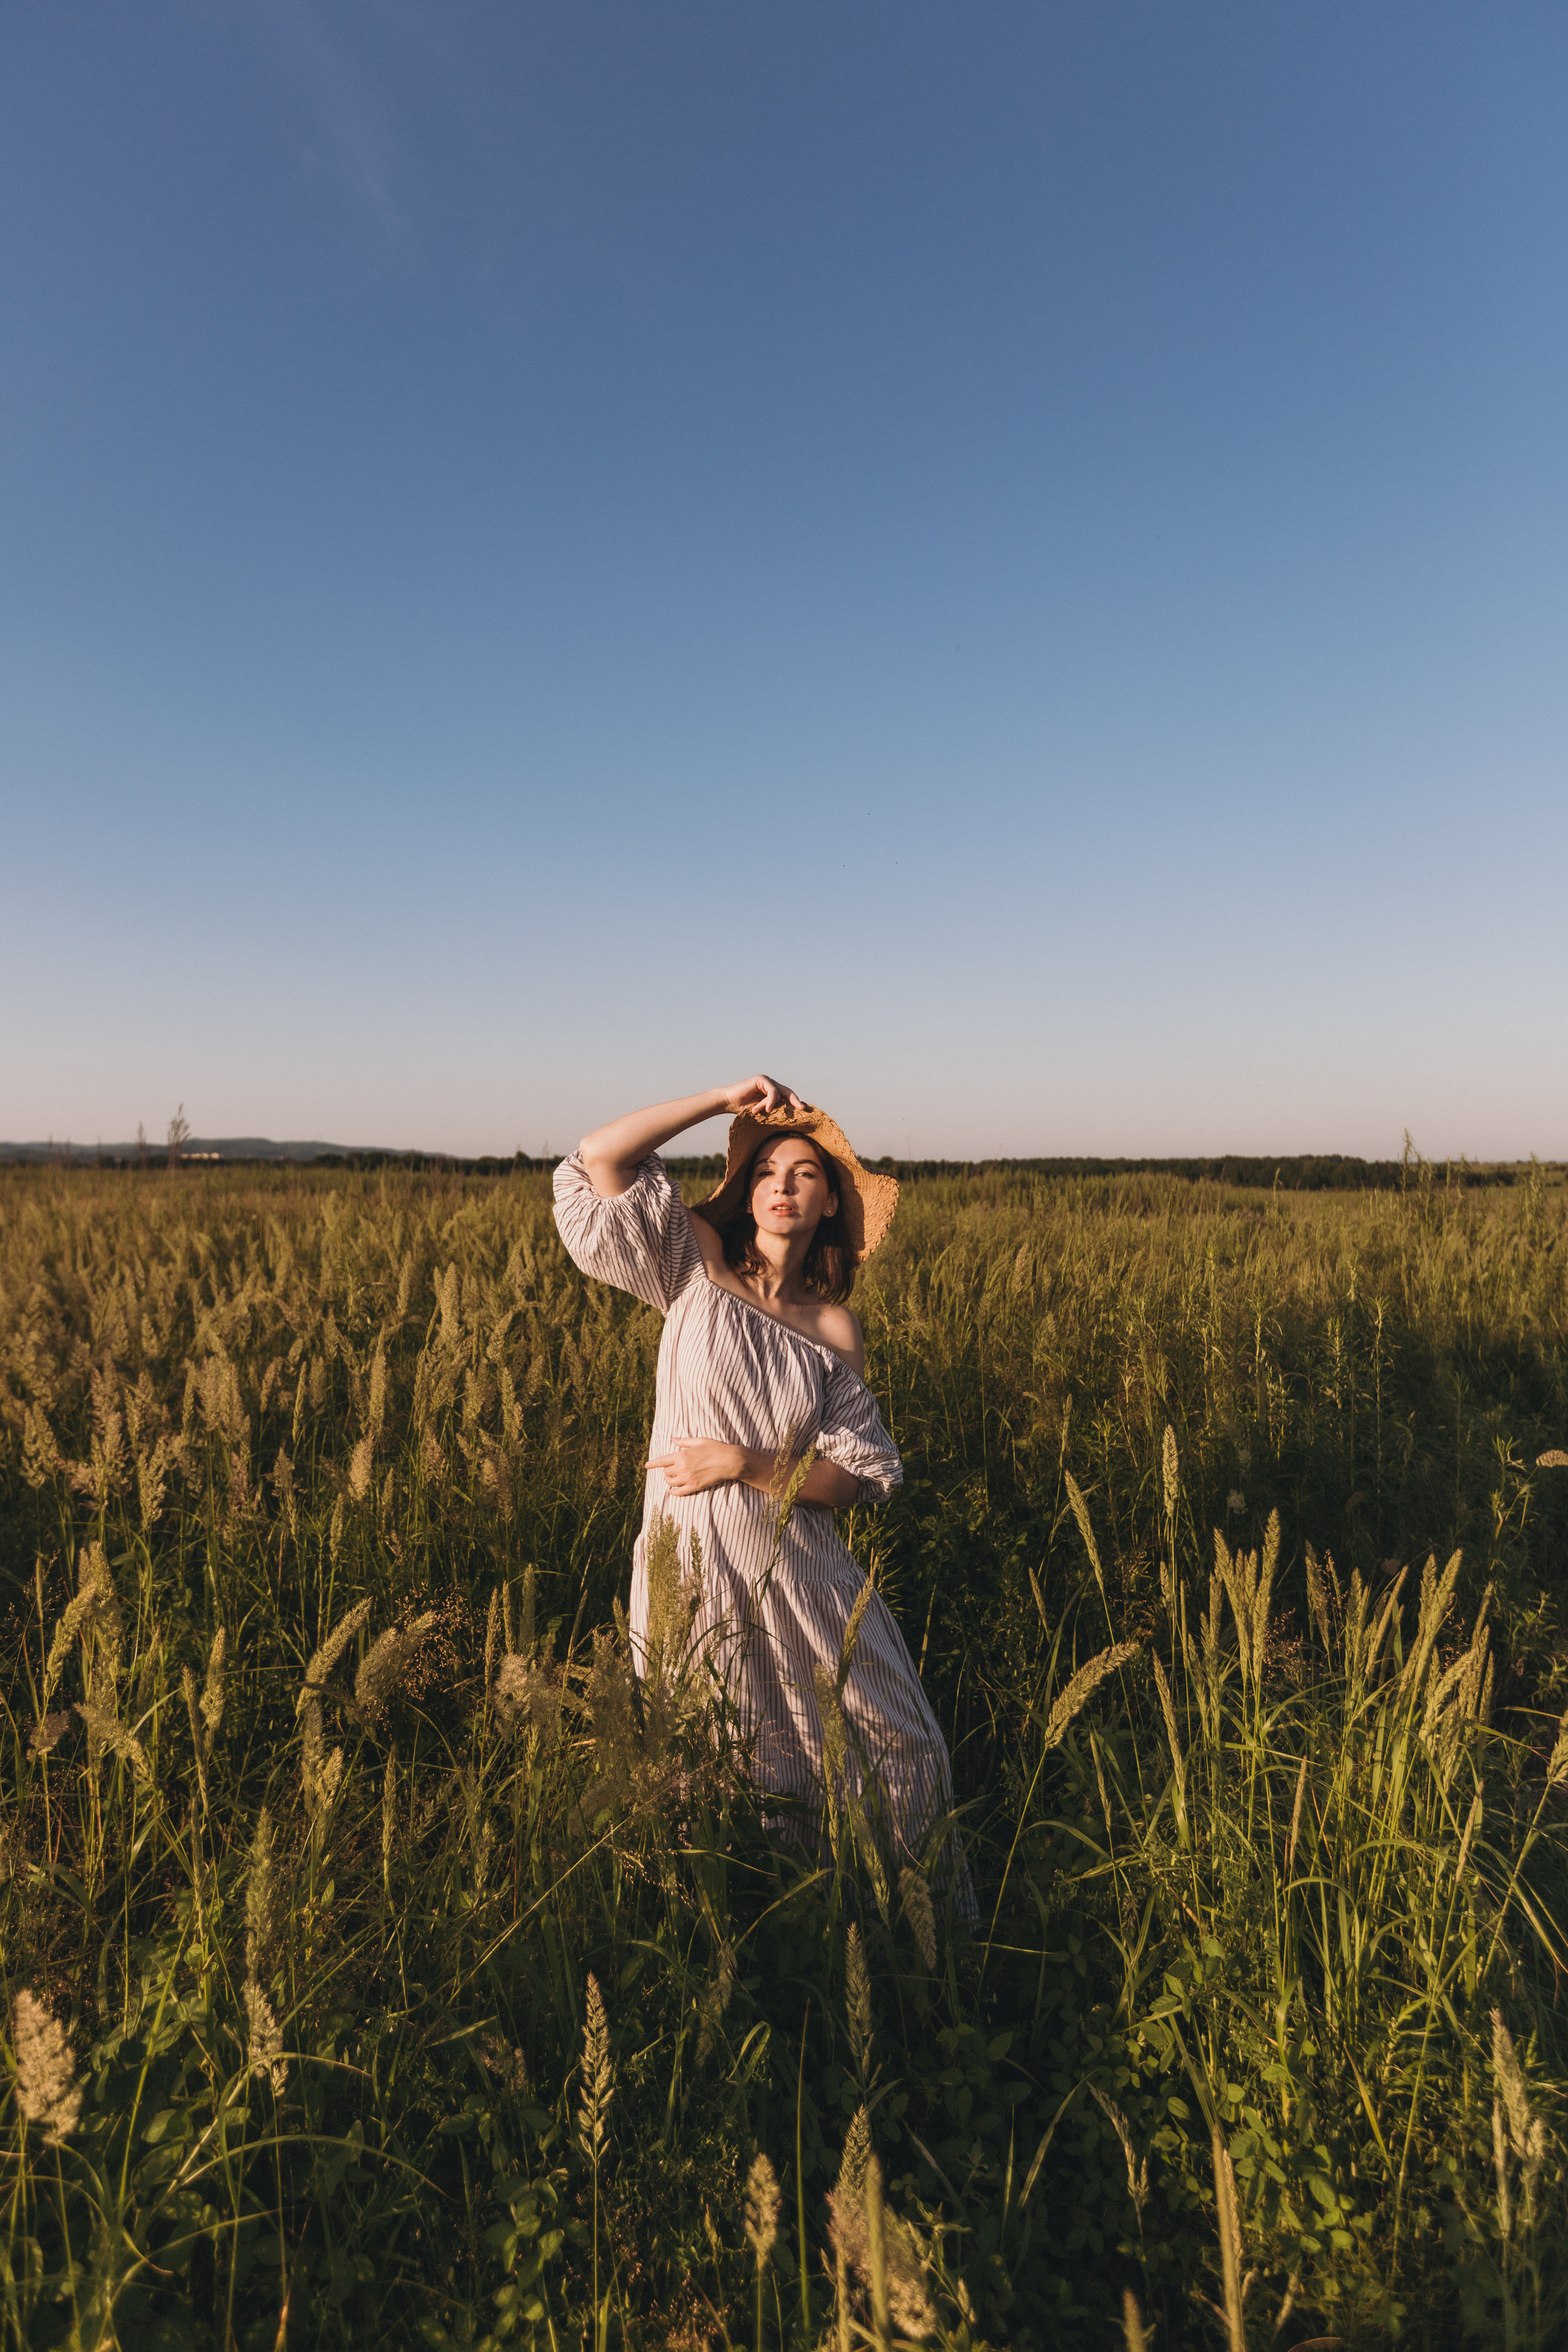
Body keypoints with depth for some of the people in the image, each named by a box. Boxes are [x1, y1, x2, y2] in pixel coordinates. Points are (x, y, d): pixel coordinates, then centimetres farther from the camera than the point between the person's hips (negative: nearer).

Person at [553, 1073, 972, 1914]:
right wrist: (725, 1098, -8)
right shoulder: (698, 1264, -1)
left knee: (893, 1750, 8)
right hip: (694, 1565, -2)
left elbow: (860, 1475, -1)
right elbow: (598, 1157, -10)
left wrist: (743, 1463, -13)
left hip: (799, 1569, 2)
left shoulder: (834, 1328, 3)